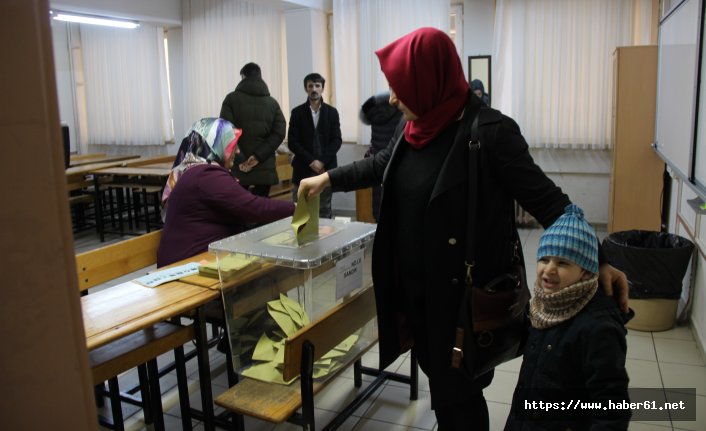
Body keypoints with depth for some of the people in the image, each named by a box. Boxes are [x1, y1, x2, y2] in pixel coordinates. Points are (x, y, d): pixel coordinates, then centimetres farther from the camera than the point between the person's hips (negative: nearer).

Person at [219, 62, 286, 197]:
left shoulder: (232, 98, 2)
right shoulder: (272, 102, 11)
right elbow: (279, 133, -1)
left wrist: (240, 159, -9)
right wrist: (258, 156, -8)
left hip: (238, 168, -2)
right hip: (264, 168, 2)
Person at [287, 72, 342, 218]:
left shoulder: (332, 112, 8)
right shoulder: (297, 112, 4)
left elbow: (336, 140, 1)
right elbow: (292, 142, -2)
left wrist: (322, 162, -11)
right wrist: (311, 161, -12)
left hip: (326, 169, 1)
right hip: (303, 170, -1)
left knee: (324, 211, 5)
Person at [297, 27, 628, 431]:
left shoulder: (490, 131, -20)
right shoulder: (420, 127, 2)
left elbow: (547, 200, -18)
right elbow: (381, 166, 20)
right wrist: (328, 178, 22)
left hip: (463, 296, -7)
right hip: (417, 288, 7)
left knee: (457, 393, 10)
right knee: (438, 379, 24)